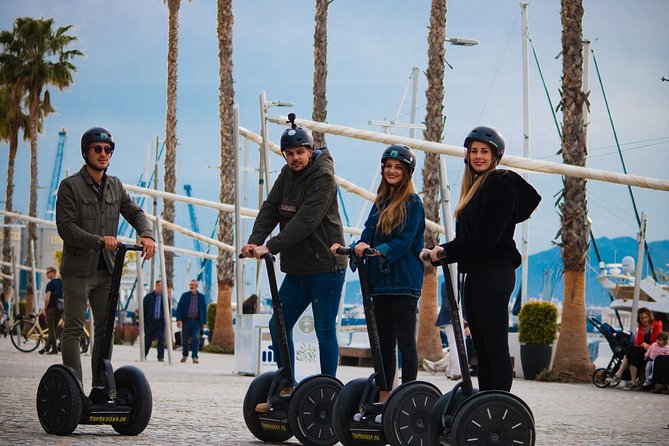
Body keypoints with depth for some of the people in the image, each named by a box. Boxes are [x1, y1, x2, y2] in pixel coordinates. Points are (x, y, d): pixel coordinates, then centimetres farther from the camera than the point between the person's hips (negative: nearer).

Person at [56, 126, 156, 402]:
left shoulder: (115, 186, 13)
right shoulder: (70, 186, -6)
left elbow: (135, 212, 11)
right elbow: (66, 227, -15)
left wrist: (146, 234, -11)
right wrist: (99, 240, -27)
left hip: (107, 270, 6)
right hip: (78, 270, -6)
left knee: (106, 329, 6)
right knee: (74, 330, -4)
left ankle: (99, 388, 11)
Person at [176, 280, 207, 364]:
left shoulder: (201, 297, 7)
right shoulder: (185, 295, 5)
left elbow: (204, 310, 10)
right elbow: (179, 308, 2)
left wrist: (204, 322, 6)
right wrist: (179, 319, -10)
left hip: (196, 321, -1)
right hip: (186, 320, 1)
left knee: (196, 338, -13)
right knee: (185, 339, 7)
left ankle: (195, 357, -12)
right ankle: (185, 355, 27)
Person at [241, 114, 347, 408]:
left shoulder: (323, 176, -14)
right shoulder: (287, 174, 10)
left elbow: (305, 221, -24)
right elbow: (270, 209, 3)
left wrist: (270, 247, -29)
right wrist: (255, 240, -14)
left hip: (325, 266, -8)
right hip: (297, 268, 8)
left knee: (325, 331, -3)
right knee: (279, 325, 7)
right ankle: (287, 389, 16)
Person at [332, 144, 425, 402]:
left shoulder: (412, 203, -5)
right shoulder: (380, 202, 18)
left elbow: (404, 241, -14)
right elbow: (368, 235, 11)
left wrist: (379, 251, -28)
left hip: (404, 282, -7)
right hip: (380, 280, 7)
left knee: (405, 342, -4)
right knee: (384, 342, 10)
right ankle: (384, 398, 15)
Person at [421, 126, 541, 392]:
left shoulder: (500, 184, -9)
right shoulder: (475, 186, 21)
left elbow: (487, 236, -17)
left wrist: (448, 251, -13)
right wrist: (441, 252, 8)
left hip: (493, 274, -10)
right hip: (476, 275, 10)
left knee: (495, 347, -10)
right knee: (481, 348, 9)